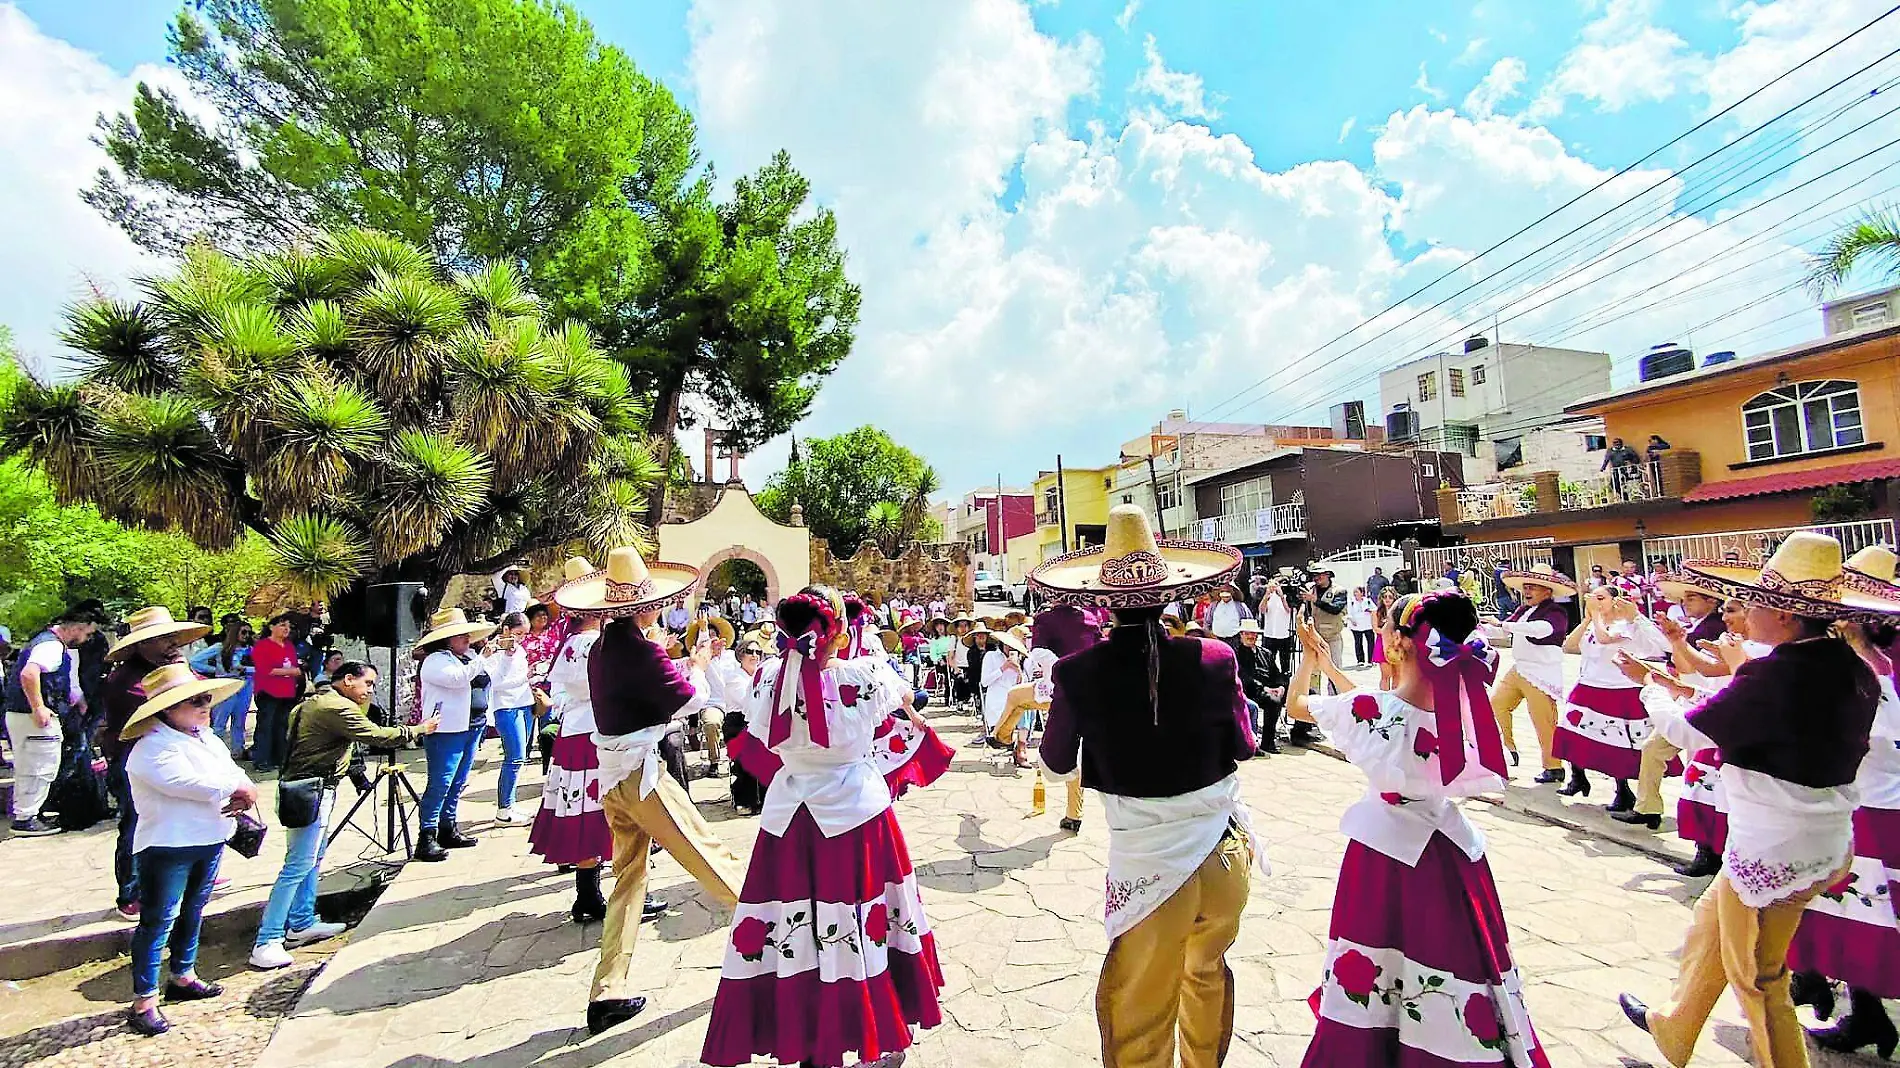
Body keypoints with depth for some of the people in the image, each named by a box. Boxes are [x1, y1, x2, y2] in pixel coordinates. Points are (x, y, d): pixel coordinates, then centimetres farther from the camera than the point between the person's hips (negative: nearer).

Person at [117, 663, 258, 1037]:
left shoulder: (206, 737, 10)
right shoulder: (152, 748, -16)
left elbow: (234, 773, 7)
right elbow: (189, 783, -26)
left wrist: (243, 795, -14)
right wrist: (236, 788, -14)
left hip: (210, 841, 8)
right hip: (167, 848, -8)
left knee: (192, 911, 19)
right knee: (158, 921, -2)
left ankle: (183, 977, 33)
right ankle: (144, 1001, 6)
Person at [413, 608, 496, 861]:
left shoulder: (468, 657, 16)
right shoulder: (435, 661, -9)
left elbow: (488, 680, 27)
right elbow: (458, 678, -25)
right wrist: (483, 659, -19)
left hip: (471, 727, 9)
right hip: (446, 730, -9)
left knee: (457, 783, 15)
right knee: (439, 784, -9)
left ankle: (448, 829, 24)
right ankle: (426, 838, -4)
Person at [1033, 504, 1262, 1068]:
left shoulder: (1077, 673, -18)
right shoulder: (1214, 659, -15)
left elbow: (1057, 766, 0)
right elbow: (1244, 747, 4)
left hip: (1147, 869, -3)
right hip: (1224, 857, 4)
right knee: (1208, 973, 32)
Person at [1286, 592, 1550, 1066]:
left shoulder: (1370, 709, -22)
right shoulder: (1464, 706, -8)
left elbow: (1294, 704, -3)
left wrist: (1310, 658, 16)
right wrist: (1330, 666, 20)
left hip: (1385, 849, -4)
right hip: (1449, 848, 4)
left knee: (1369, 980, 14)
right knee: (1454, 963, 18)